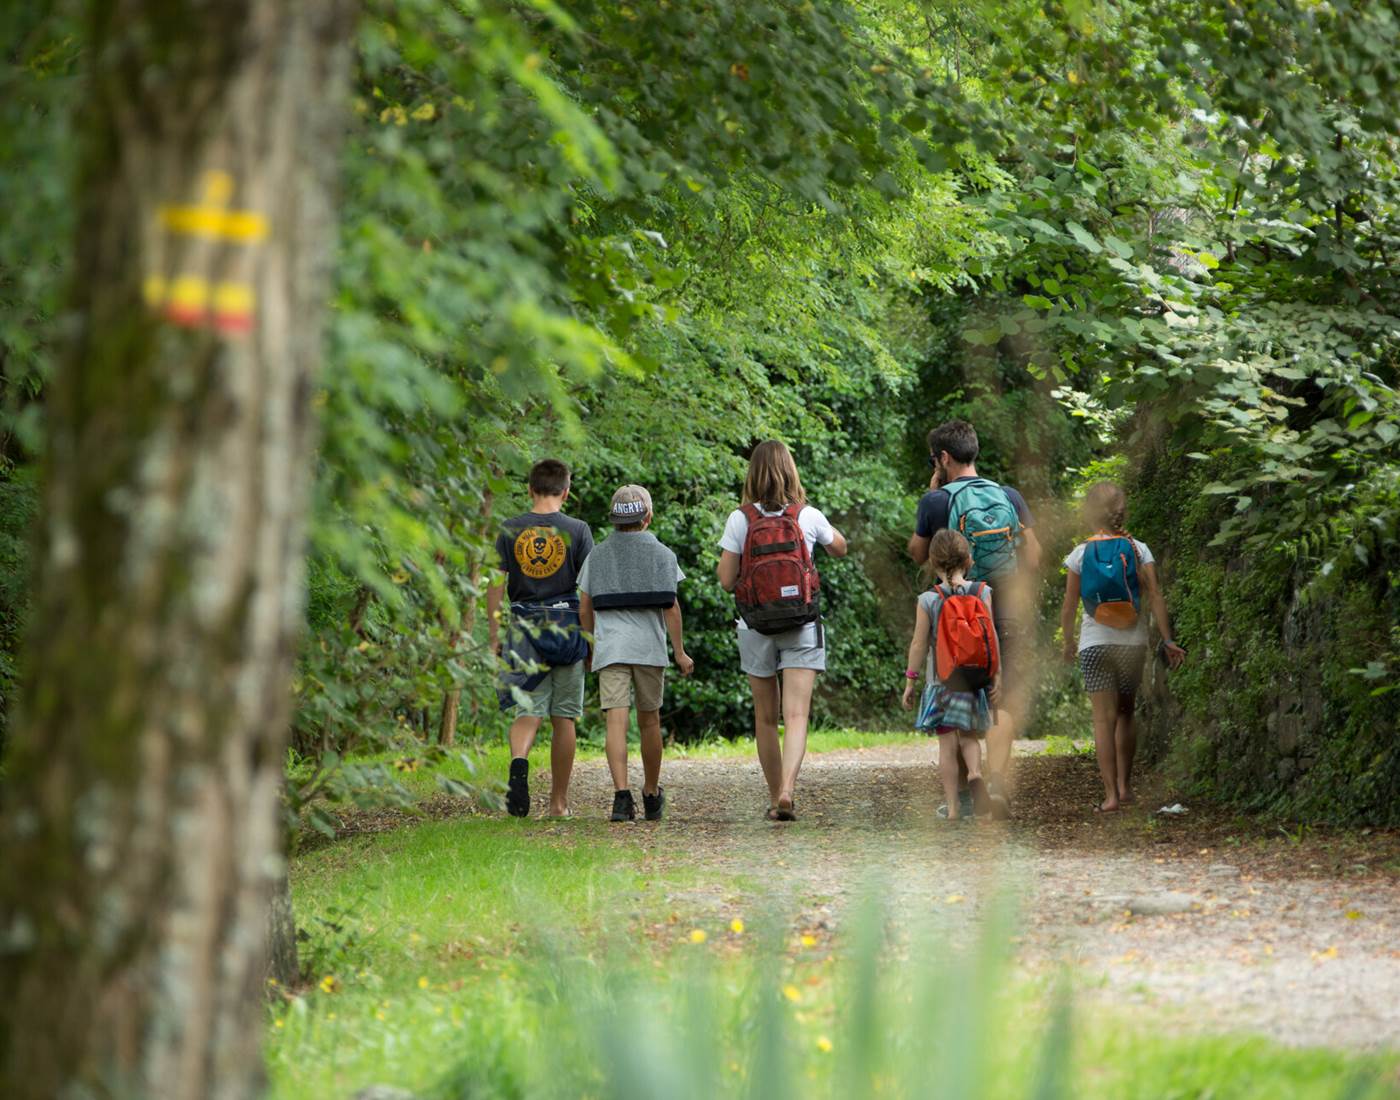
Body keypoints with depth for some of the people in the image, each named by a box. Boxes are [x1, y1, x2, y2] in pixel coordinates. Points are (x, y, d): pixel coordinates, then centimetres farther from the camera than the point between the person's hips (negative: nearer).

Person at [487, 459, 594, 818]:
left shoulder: (509, 530, 2)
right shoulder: (577, 530, -1)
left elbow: (495, 584, 0)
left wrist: (493, 636, 4)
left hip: (525, 629, 1)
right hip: (566, 627, -1)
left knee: (526, 711, 0)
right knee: (564, 718, 8)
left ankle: (519, 762, -32)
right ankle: (559, 801, 13)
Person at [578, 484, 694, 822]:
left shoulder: (597, 556, 9)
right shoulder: (661, 554, 4)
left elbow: (584, 609, 9)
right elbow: (671, 607, -3)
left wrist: (593, 644, 24)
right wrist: (680, 651, 1)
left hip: (609, 649, 0)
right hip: (650, 648, 0)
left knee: (616, 721, -9)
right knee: (649, 721, 12)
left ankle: (621, 794, -25)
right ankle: (651, 795, 24)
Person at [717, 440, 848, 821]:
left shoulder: (740, 520, -6)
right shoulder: (808, 517, -3)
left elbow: (726, 580, -4)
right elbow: (840, 549, 17)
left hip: (756, 628, 1)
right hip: (802, 628, -1)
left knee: (766, 718, 14)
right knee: (797, 715, -7)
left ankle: (775, 795, 21)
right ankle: (786, 791, -26)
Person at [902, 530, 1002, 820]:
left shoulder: (928, 600, -6)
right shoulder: (982, 592, -3)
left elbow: (919, 644, -3)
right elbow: (991, 636, -3)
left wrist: (910, 681, 6)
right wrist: (996, 676, 3)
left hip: (942, 683, -1)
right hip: (977, 682, 1)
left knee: (947, 744, 4)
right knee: (970, 736, 15)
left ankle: (952, 806, 0)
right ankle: (975, 771, -17)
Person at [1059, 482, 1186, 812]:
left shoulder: (1081, 554, -3)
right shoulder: (1138, 550, -2)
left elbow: (1069, 606, -1)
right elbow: (1155, 596, -9)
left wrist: (1068, 642, 13)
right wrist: (1168, 640, -7)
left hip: (1094, 642, -2)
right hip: (1133, 640, 2)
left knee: (1104, 717, -1)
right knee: (1125, 713, 18)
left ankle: (1110, 794, -7)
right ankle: (1124, 784, 17)